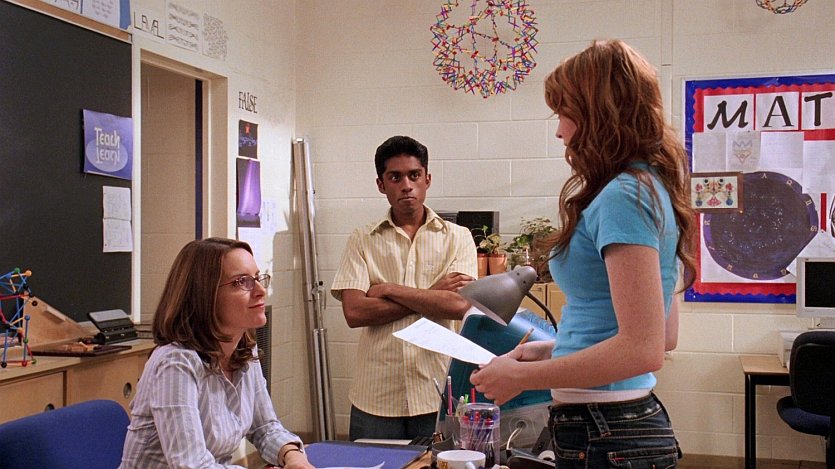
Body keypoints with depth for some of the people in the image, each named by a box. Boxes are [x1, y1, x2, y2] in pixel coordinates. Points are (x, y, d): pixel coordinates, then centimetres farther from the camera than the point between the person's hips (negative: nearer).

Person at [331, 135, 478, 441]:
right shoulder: (362, 241, 5)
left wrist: (389, 289, -7)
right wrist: (432, 295, -8)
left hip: (437, 395, 0)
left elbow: (459, 305, -10)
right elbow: (354, 312, -8)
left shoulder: (457, 238, 5)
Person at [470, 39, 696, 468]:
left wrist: (521, 377, -16)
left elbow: (643, 348, -24)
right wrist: (553, 350, 14)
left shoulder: (623, 196, -18)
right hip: (636, 421, 9)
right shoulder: (654, 188, 12)